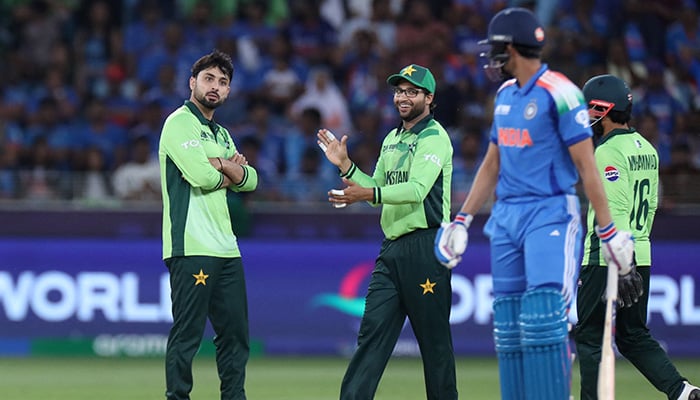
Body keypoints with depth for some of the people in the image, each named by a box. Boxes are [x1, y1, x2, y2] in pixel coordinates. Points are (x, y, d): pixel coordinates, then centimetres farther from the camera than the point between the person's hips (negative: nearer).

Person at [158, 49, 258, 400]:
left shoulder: (221, 134, 22)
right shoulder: (180, 122, -5)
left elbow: (250, 180, 10)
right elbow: (201, 176, -17)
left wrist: (221, 164, -8)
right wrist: (232, 171, 2)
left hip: (226, 249, 9)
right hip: (192, 248, -9)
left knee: (235, 333, 9)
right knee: (187, 334, -10)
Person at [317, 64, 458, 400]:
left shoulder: (434, 137, -8)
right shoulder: (391, 140, 20)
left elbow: (417, 189, -21)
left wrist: (366, 194, -32)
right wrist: (345, 165, 10)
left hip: (425, 248, -8)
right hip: (392, 247, 8)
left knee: (434, 341, -3)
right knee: (372, 333, 0)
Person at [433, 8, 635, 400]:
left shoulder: (560, 94, -11)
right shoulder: (506, 95, 14)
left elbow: (587, 166, -12)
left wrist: (609, 231, -13)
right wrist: (463, 220, 20)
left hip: (551, 215, -8)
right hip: (507, 217, 8)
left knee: (542, 317, -17)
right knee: (508, 324, 6)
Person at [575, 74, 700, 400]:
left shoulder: (608, 152, -14)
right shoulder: (647, 149, 13)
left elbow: (616, 212, -21)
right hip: (641, 256, 8)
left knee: (590, 336, 0)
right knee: (634, 336, 12)